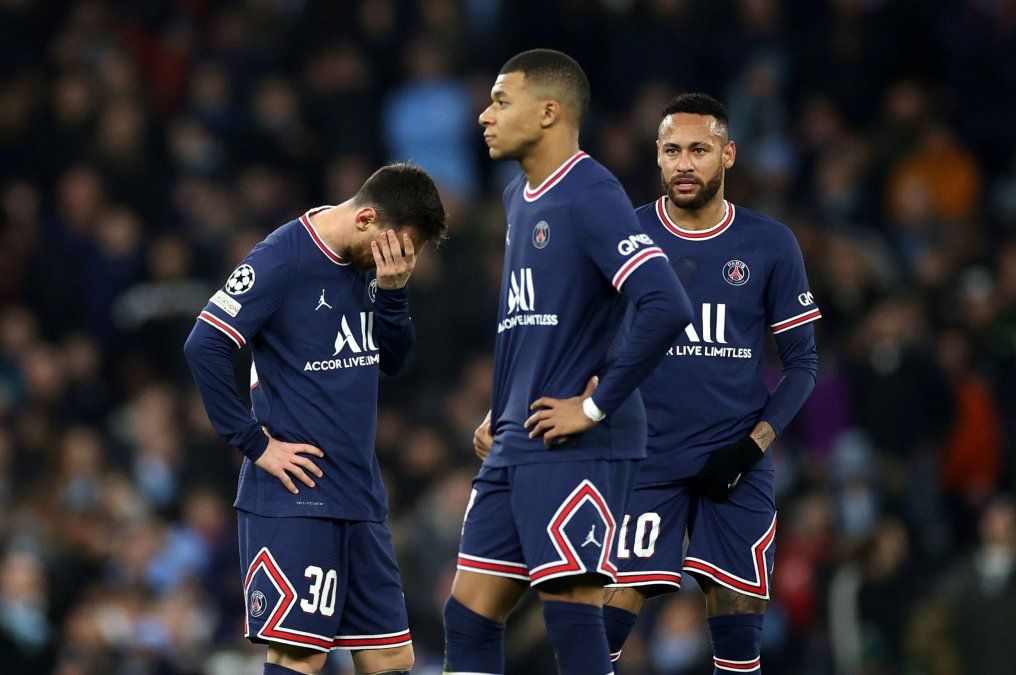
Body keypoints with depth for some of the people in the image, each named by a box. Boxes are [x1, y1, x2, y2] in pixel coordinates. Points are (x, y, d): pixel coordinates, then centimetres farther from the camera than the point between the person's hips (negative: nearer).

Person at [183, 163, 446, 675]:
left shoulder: (369, 263, 10)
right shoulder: (282, 259, -12)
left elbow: (391, 359, 16)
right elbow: (203, 346, -16)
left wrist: (392, 290, -3)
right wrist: (255, 443, -14)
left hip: (360, 498, 8)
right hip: (293, 497, -8)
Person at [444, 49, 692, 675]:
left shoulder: (591, 197, -14)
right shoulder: (520, 196, 16)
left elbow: (666, 309, -25)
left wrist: (596, 406, -19)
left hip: (574, 449, -10)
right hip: (515, 448, 10)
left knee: (574, 620, -9)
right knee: (469, 618, 8)